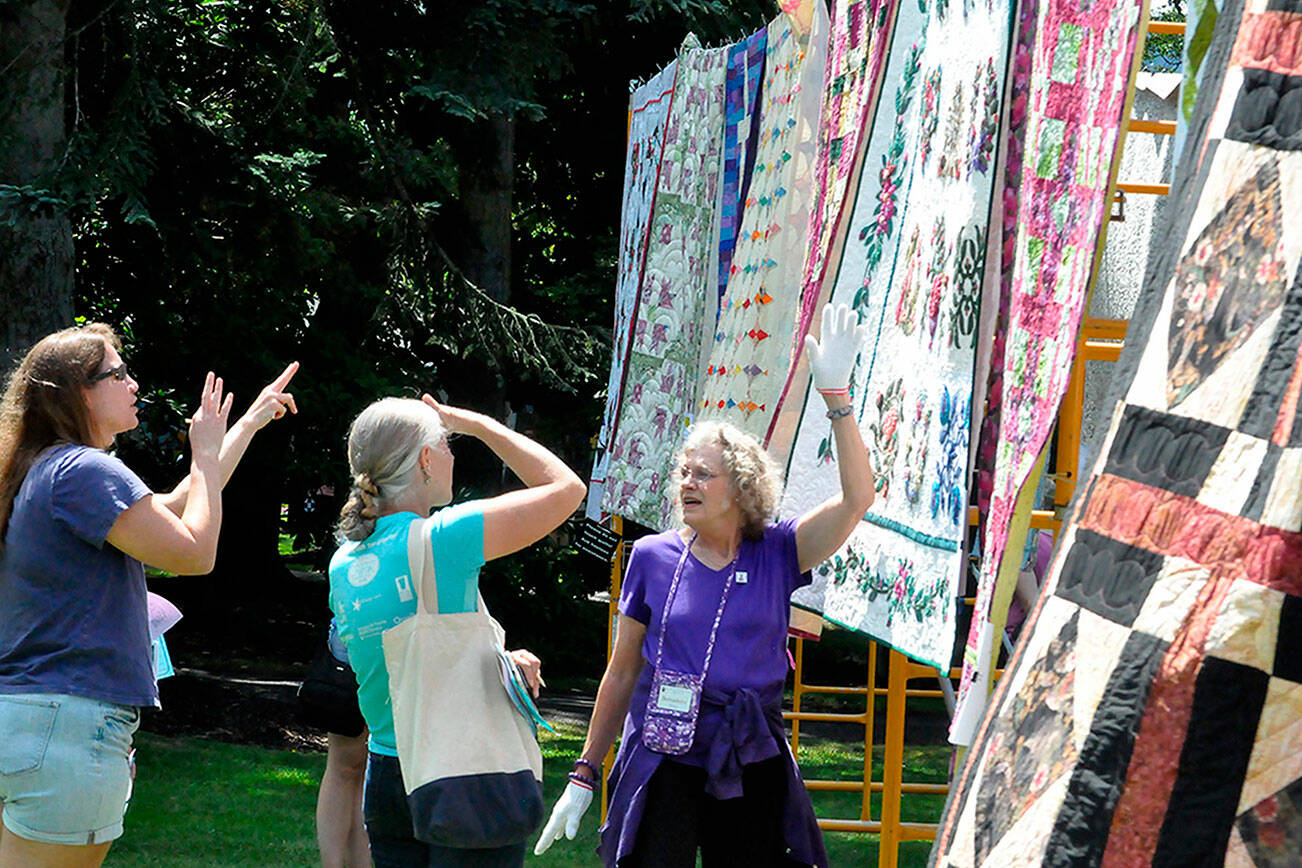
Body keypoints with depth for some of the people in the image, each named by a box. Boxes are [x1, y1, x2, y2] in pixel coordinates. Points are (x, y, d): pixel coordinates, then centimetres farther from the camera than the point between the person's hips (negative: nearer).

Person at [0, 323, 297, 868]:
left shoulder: (44, 471, 20)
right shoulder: (84, 471, -11)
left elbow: (175, 511, 31)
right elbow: (193, 552, -11)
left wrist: (249, 423, 36)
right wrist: (206, 455, 4)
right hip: (68, 723, -10)